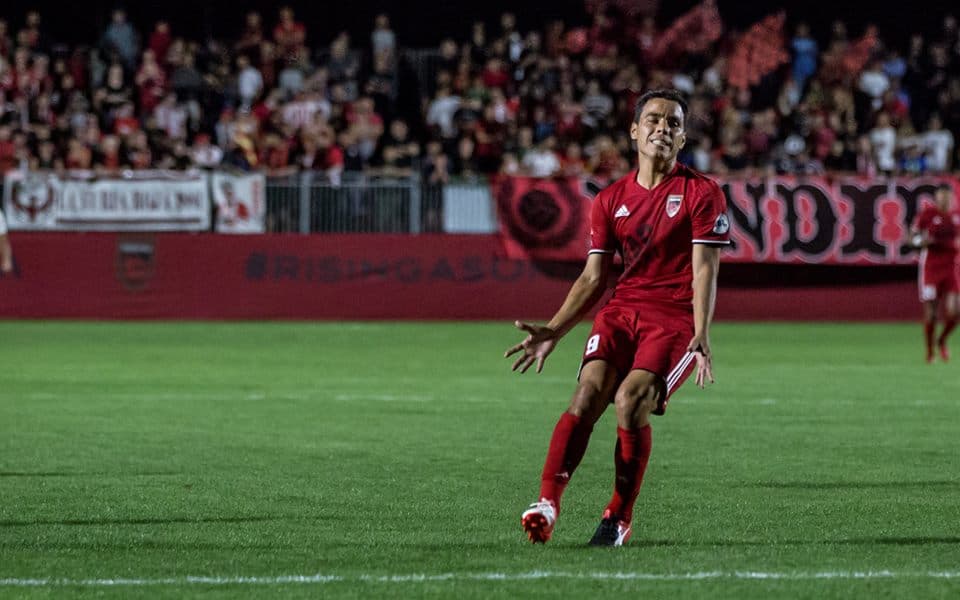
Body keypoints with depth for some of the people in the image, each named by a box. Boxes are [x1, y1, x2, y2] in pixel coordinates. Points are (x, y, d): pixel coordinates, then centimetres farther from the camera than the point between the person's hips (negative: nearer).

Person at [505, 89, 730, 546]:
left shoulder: (701, 194, 0)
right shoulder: (611, 200, 12)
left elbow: (704, 271, -8)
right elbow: (593, 277, 14)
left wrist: (701, 337, -21)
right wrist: (553, 331, 3)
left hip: (675, 317, -4)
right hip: (622, 309, 4)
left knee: (631, 400, -24)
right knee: (588, 392, -21)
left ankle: (619, 518, -11)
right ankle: (546, 505, -27)